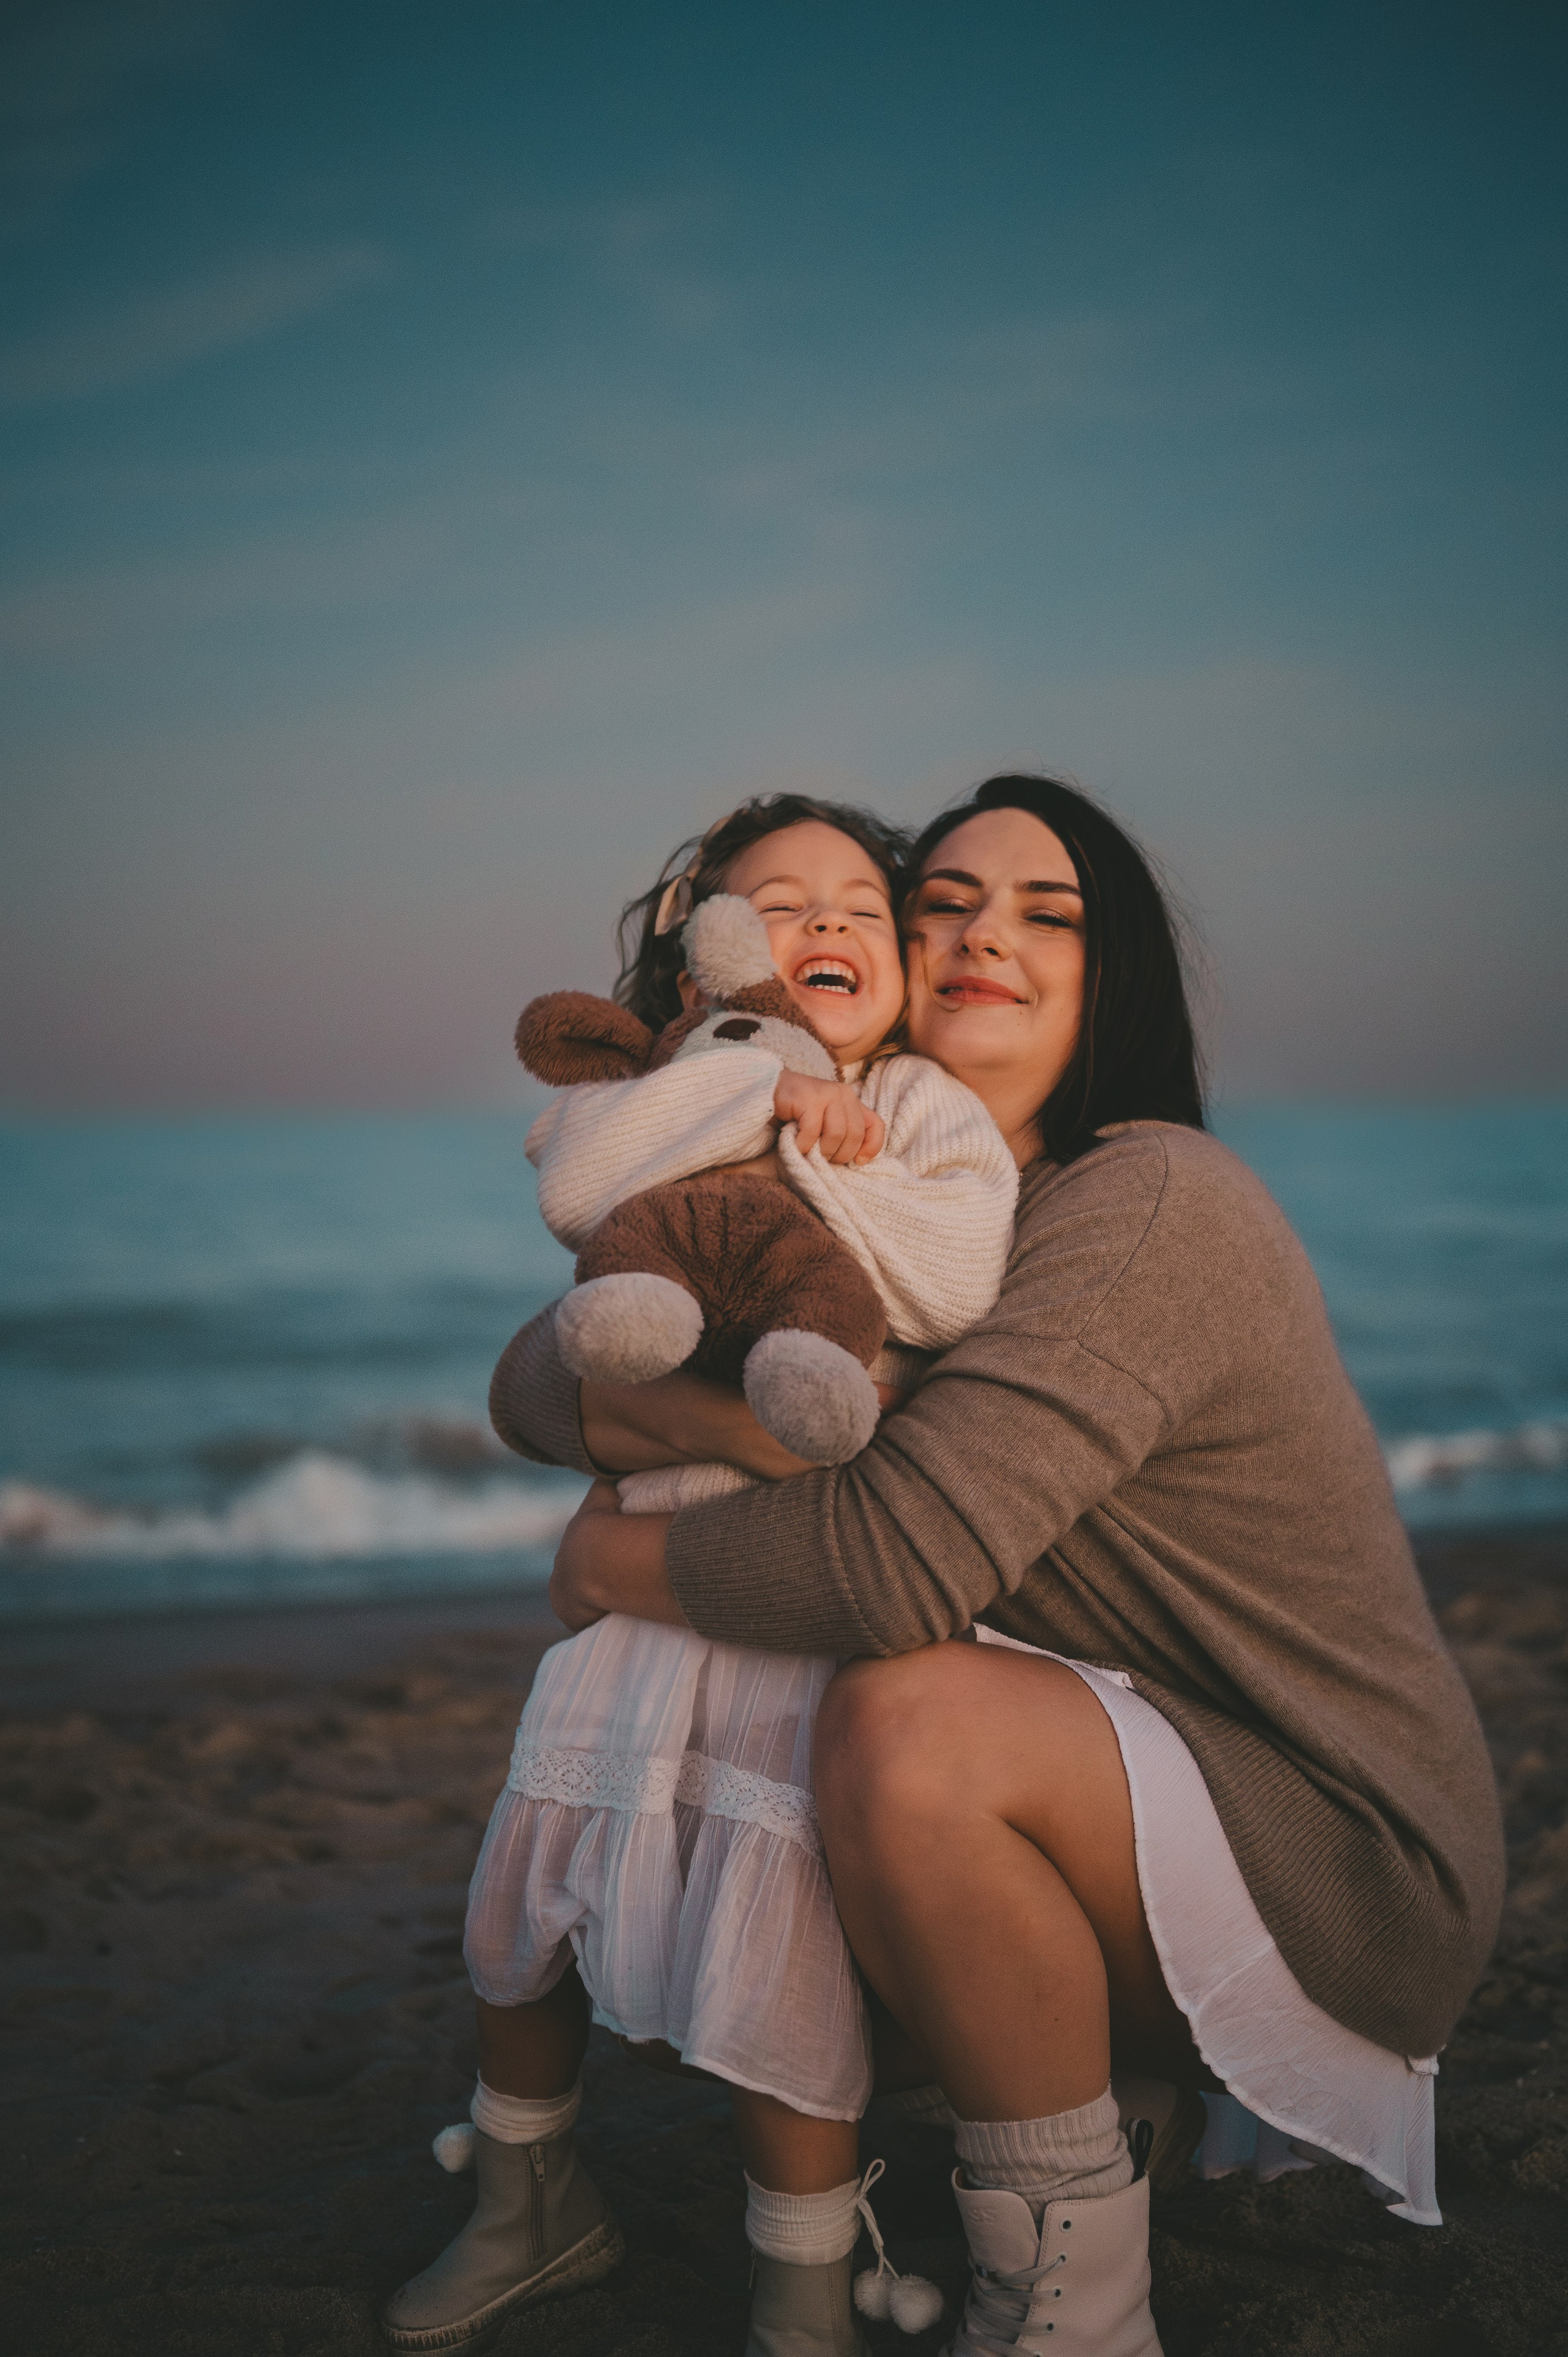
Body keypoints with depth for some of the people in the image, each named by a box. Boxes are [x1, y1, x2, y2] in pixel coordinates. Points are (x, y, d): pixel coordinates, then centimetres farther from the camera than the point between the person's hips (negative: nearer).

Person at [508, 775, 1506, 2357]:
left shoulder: (1157, 1202, -19)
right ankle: (1154, 2092, 16)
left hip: (1353, 1866, -8)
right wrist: (730, 1425, -23)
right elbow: (540, 1375, -1)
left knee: (907, 1730, -31)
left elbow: (899, 1559, -31)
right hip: (1155, 1800, 8)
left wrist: (613, 1560, -12)